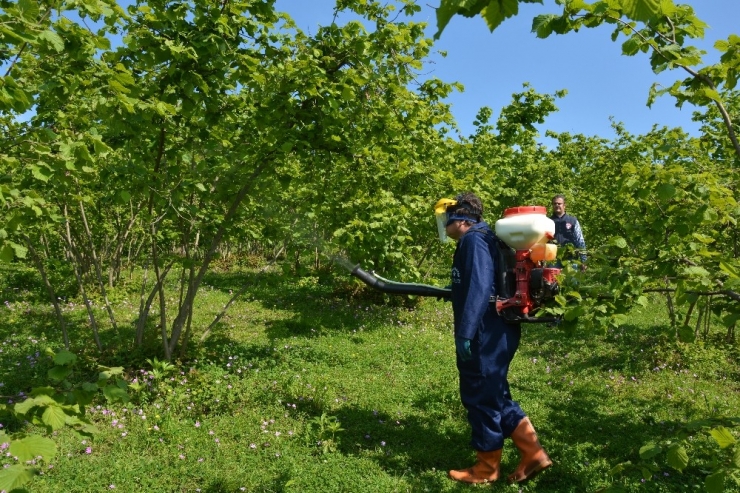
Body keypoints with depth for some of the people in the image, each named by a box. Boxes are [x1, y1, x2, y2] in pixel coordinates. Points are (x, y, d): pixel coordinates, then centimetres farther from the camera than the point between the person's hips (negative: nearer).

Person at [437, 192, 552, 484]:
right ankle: (533, 455, 24)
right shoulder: (483, 238, 15)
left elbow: (479, 288, -25)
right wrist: (455, 291, 34)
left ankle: (487, 468, 21)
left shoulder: (473, 240, -16)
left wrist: (465, 333, -24)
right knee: (493, 395, 18)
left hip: (485, 335, -10)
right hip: (494, 333, 10)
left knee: (481, 397, 4)